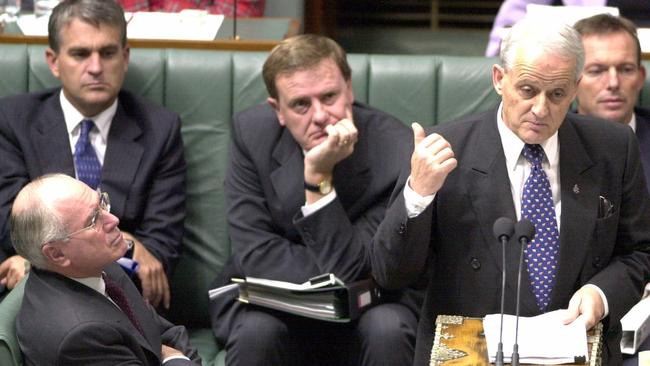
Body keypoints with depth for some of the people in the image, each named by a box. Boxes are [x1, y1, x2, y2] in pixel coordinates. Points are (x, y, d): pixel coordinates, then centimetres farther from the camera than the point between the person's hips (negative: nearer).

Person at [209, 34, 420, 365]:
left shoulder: (394, 152, -18)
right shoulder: (252, 132, -10)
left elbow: (348, 271, -21)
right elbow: (256, 254, -13)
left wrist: (319, 175, -29)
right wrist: (336, 281, -24)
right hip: (273, 305, 1)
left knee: (388, 329, -33)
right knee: (257, 331, -32)